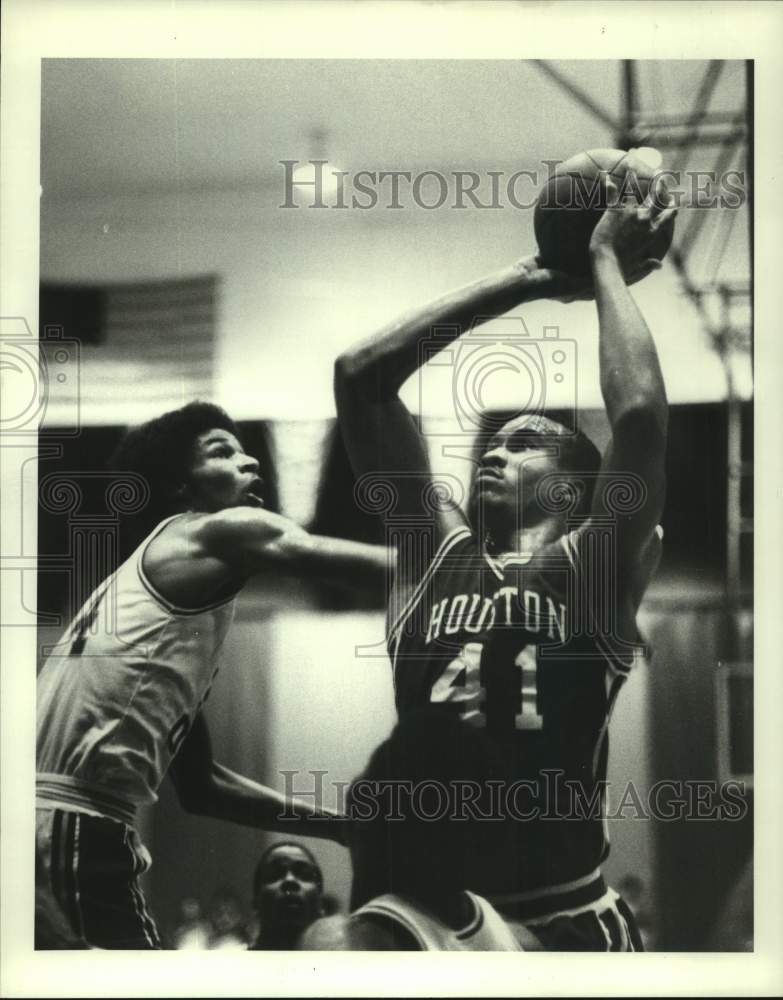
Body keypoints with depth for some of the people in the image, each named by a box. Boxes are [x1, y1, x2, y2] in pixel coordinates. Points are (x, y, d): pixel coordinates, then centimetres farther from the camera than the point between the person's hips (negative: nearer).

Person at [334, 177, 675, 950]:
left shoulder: (593, 568, 1)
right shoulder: (434, 549, 11)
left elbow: (639, 416, -15)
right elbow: (360, 378, 7)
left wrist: (605, 267, -2)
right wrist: (516, 286, 10)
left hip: (561, 918, -3)